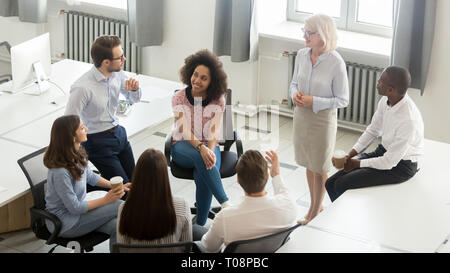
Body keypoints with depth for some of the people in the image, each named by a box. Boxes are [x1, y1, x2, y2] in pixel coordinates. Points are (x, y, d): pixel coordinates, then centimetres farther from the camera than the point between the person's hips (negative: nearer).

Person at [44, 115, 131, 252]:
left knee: (115, 226, -17)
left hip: (77, 210, 8)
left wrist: (116, 186, 6)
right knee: (119, 206, -16)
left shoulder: (77, 153, -3)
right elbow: (75, 207, -22)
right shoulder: (60, 172, -29)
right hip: (63, 224, -8)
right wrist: (106, 200, -17)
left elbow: (90, 176, 16)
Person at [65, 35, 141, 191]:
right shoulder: (82, 88, -27)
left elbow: (134, 99, 12)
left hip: (118, 133, 7)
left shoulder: (117, 74, -5)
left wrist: (134, 89, -11)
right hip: (98, 141, -7)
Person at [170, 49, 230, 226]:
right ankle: (226, 204, -39)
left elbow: (214, 131, -9)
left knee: (203, 176, -33)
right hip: (183, 146, -1)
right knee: (200, 158, -37)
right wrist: (201, 148, -33)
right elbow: (184, 131, -15)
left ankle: (200, 226, -22)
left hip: (208, 146, 1)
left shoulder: (217, 100, -1)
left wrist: (211, 150, -31)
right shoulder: (179, 98, -4)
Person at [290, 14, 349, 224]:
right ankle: (315, 204, 38)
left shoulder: (336, 63, -21)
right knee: (309, 164, 20)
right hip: (301, 116, 5)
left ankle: (315, 209, 29)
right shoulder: (302, 55, -5)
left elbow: (342, 100, -14)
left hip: (323, 119, -5)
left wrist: (313, 101, -23)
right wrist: (295, 94, -12)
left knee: (319, 168, 11)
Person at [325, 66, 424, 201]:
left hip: (400, 166, -8)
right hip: (384, 151, 8)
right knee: (331, 184, -1)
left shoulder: (408, 121, -33)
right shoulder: (386, 101, -9)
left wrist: (357, 163, -13)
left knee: (342, 185, -18)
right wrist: (349, 155, -1)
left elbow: (389, 162, -25)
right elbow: (372, 131, 8)